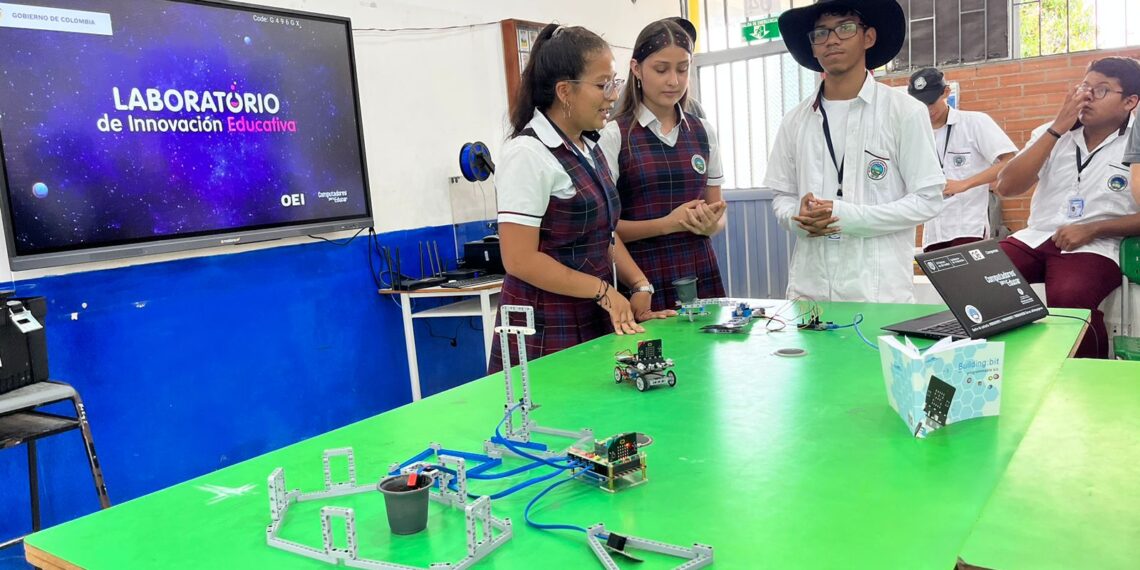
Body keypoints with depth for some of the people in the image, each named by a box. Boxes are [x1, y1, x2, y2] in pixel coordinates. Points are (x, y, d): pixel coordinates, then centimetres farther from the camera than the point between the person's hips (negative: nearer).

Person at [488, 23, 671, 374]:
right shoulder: (529, 154, -14)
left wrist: (640, 286, 2)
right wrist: (604, 290, -14)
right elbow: (520, 259, -18)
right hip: (546, 334, -7)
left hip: (596, 324, 7)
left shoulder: (591, 152, 11)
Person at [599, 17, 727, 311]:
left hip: (701, 277, 4)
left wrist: (710, 224, -9)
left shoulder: (703, 132, 8)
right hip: (645, 281, -4)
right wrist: (667, 223, -19)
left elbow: (717, 213, 14)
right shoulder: (614, 135, -6)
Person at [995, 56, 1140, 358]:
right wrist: (1057, 129, -5)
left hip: (1096, 246, -3)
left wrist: (1092, 229, -16)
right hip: (1035, 237, 4)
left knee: (1068, 299, -35)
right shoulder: (1052, 133, 11)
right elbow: (1006, 187, -3)